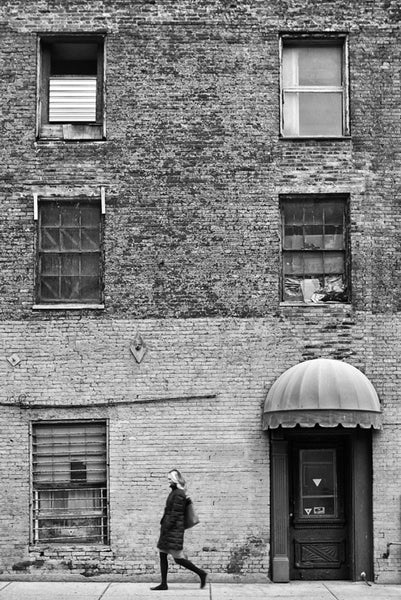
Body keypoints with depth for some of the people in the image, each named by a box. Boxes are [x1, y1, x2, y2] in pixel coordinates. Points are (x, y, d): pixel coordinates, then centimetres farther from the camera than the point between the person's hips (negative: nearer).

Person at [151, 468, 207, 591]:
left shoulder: (179, 494, -15)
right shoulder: (174, 492, 15)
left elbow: (175, 513, -19)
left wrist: (165, 528, -19)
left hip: (174, 529, -10)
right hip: (169, 528, 10)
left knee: (178, 558, -7)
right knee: (162, 556, 7)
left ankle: (201, 573, 4)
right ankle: (163, 584, 9)